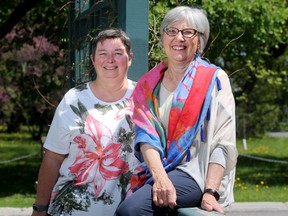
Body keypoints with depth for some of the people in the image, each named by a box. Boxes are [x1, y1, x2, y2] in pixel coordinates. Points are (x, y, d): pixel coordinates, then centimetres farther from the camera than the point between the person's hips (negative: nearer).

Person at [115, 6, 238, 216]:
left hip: (195, 173, -5)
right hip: (156, 172, 5)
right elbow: (147, 136, -1)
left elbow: (223, 143, -6)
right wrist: (160, 178, -19)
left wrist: (210, 192, -18)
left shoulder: (214, 80, 2)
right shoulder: (148, 84, 13)